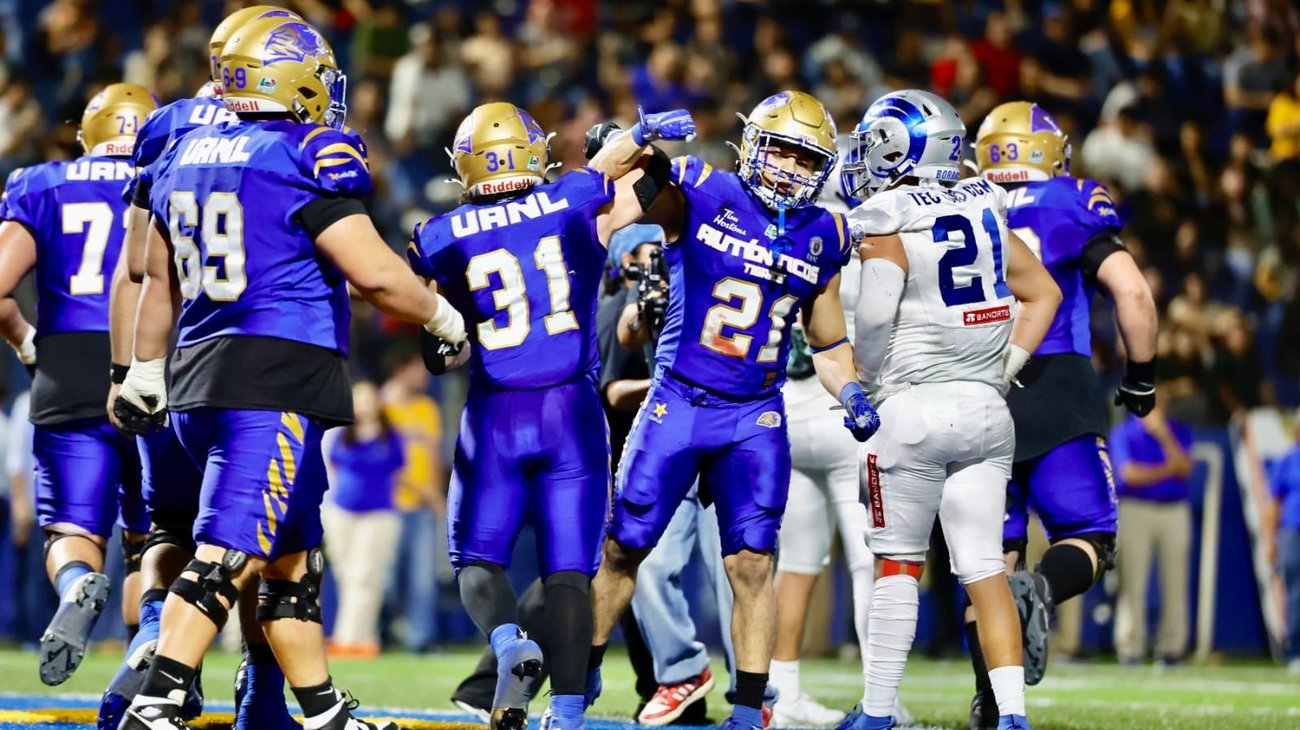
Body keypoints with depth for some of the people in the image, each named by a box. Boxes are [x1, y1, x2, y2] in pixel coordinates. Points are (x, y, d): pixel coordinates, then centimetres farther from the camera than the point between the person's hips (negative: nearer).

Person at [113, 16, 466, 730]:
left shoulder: (185, 156, 15)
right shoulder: (311, 156, -9)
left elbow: (158, 276, 24)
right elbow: (373, 273, -15)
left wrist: (146, 375, 33)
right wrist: (444, 318, 2)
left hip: (199, 381, 9)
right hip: (278, 382, -9)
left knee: (292, 557, 17)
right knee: (229, 553, -14)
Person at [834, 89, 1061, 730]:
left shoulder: (888, 220, -9)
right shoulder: (982, 209, 9)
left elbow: (874, 316, -18)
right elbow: (1044, 294, 15)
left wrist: (869, 384, -2)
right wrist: (1003, 367, 14)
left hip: (914, 408, -5)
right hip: (986, 410, 5)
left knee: (897, 562, 5)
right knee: (984, 568, 4)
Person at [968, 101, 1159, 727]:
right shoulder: (1072, 208, 3)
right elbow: (1132, 292, -7)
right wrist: (1141, 377, 6)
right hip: (1056, 397, -3)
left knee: (994, 550, 10)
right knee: (1089, 540, 4)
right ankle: (1041, 591, -30)